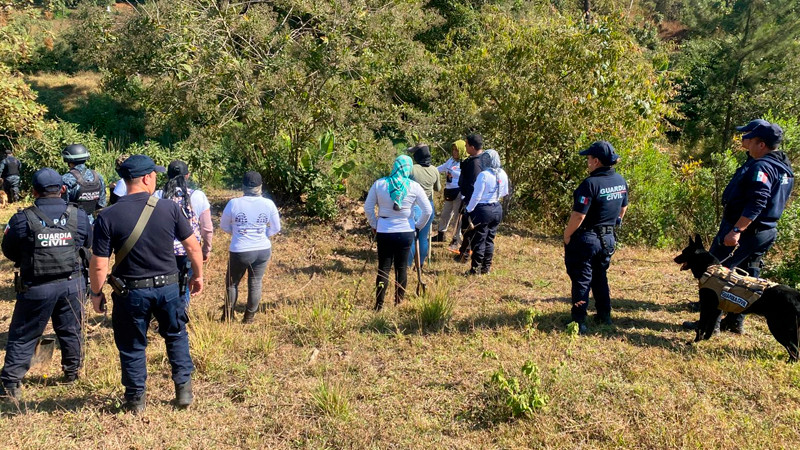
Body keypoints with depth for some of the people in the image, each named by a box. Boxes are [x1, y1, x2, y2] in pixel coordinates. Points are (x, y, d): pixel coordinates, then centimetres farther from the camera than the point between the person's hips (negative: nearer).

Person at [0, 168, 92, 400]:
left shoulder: (23, 219, -12)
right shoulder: (79, 216, -5)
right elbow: (87, 245, 10)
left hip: (36, 288, -2)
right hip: (72, 284, 2)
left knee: (23, 336, 10)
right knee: (71, 331, 18)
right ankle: (72, 372, 31)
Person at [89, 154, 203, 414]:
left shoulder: (107, 217, -12)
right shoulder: (169, 208, -10)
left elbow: (99, 265, -11)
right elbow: (193, 247, -3)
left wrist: (96, 294, 5)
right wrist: (198, 275, 12)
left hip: (130, 292, -1)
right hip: (168, 287, 1)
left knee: (132, 346, 16)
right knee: (176, 335, 22)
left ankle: (136, 400, 28)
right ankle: (184, 390, 25)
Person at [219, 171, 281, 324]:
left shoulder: (233, 203, -11)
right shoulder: (268, 204, -7)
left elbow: (224, 226, 3)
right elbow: (275, 229, 4)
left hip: (240, 251, -2)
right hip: (263, 250, 2)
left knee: (232, 283, 16)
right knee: (255, 283, 13)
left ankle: (228, 317, 21)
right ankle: (249, 318, 22)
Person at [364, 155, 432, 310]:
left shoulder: (379, 184, -5)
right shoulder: (414, 187, -7)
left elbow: (368, 207, 0)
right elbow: (428, 210, -6)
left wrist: (374, 225, 12)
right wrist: (418, 226, 8)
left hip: (384, 232, 0)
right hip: (406, 232, 0)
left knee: (384, 267, 7)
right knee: (402, 267, 13)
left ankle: (379, 305, 7)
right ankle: (399, 303, 20)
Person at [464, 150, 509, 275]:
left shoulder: (483, 175, -19)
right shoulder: (503, 174, 1)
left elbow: (477, 196, -16)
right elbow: (504, 193, 13)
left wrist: (469, 210, -5)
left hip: (483, 210, -6)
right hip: (497, 209, 6)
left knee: (479, 240, 3)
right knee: (490, 240, 15)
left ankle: (476, 269, 8)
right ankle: (486, 267, 22)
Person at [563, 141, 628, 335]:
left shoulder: (591, 184, -23)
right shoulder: (621, 181, 2)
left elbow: (578, 216, -24)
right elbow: (623, 208, 14)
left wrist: (566, 235, -10)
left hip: (586, 239, -7)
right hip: (608, 239, 7)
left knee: (582, 280, 3)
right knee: (600, 277, 22)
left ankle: (579, 322, 8)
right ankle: (604, 315, 31)